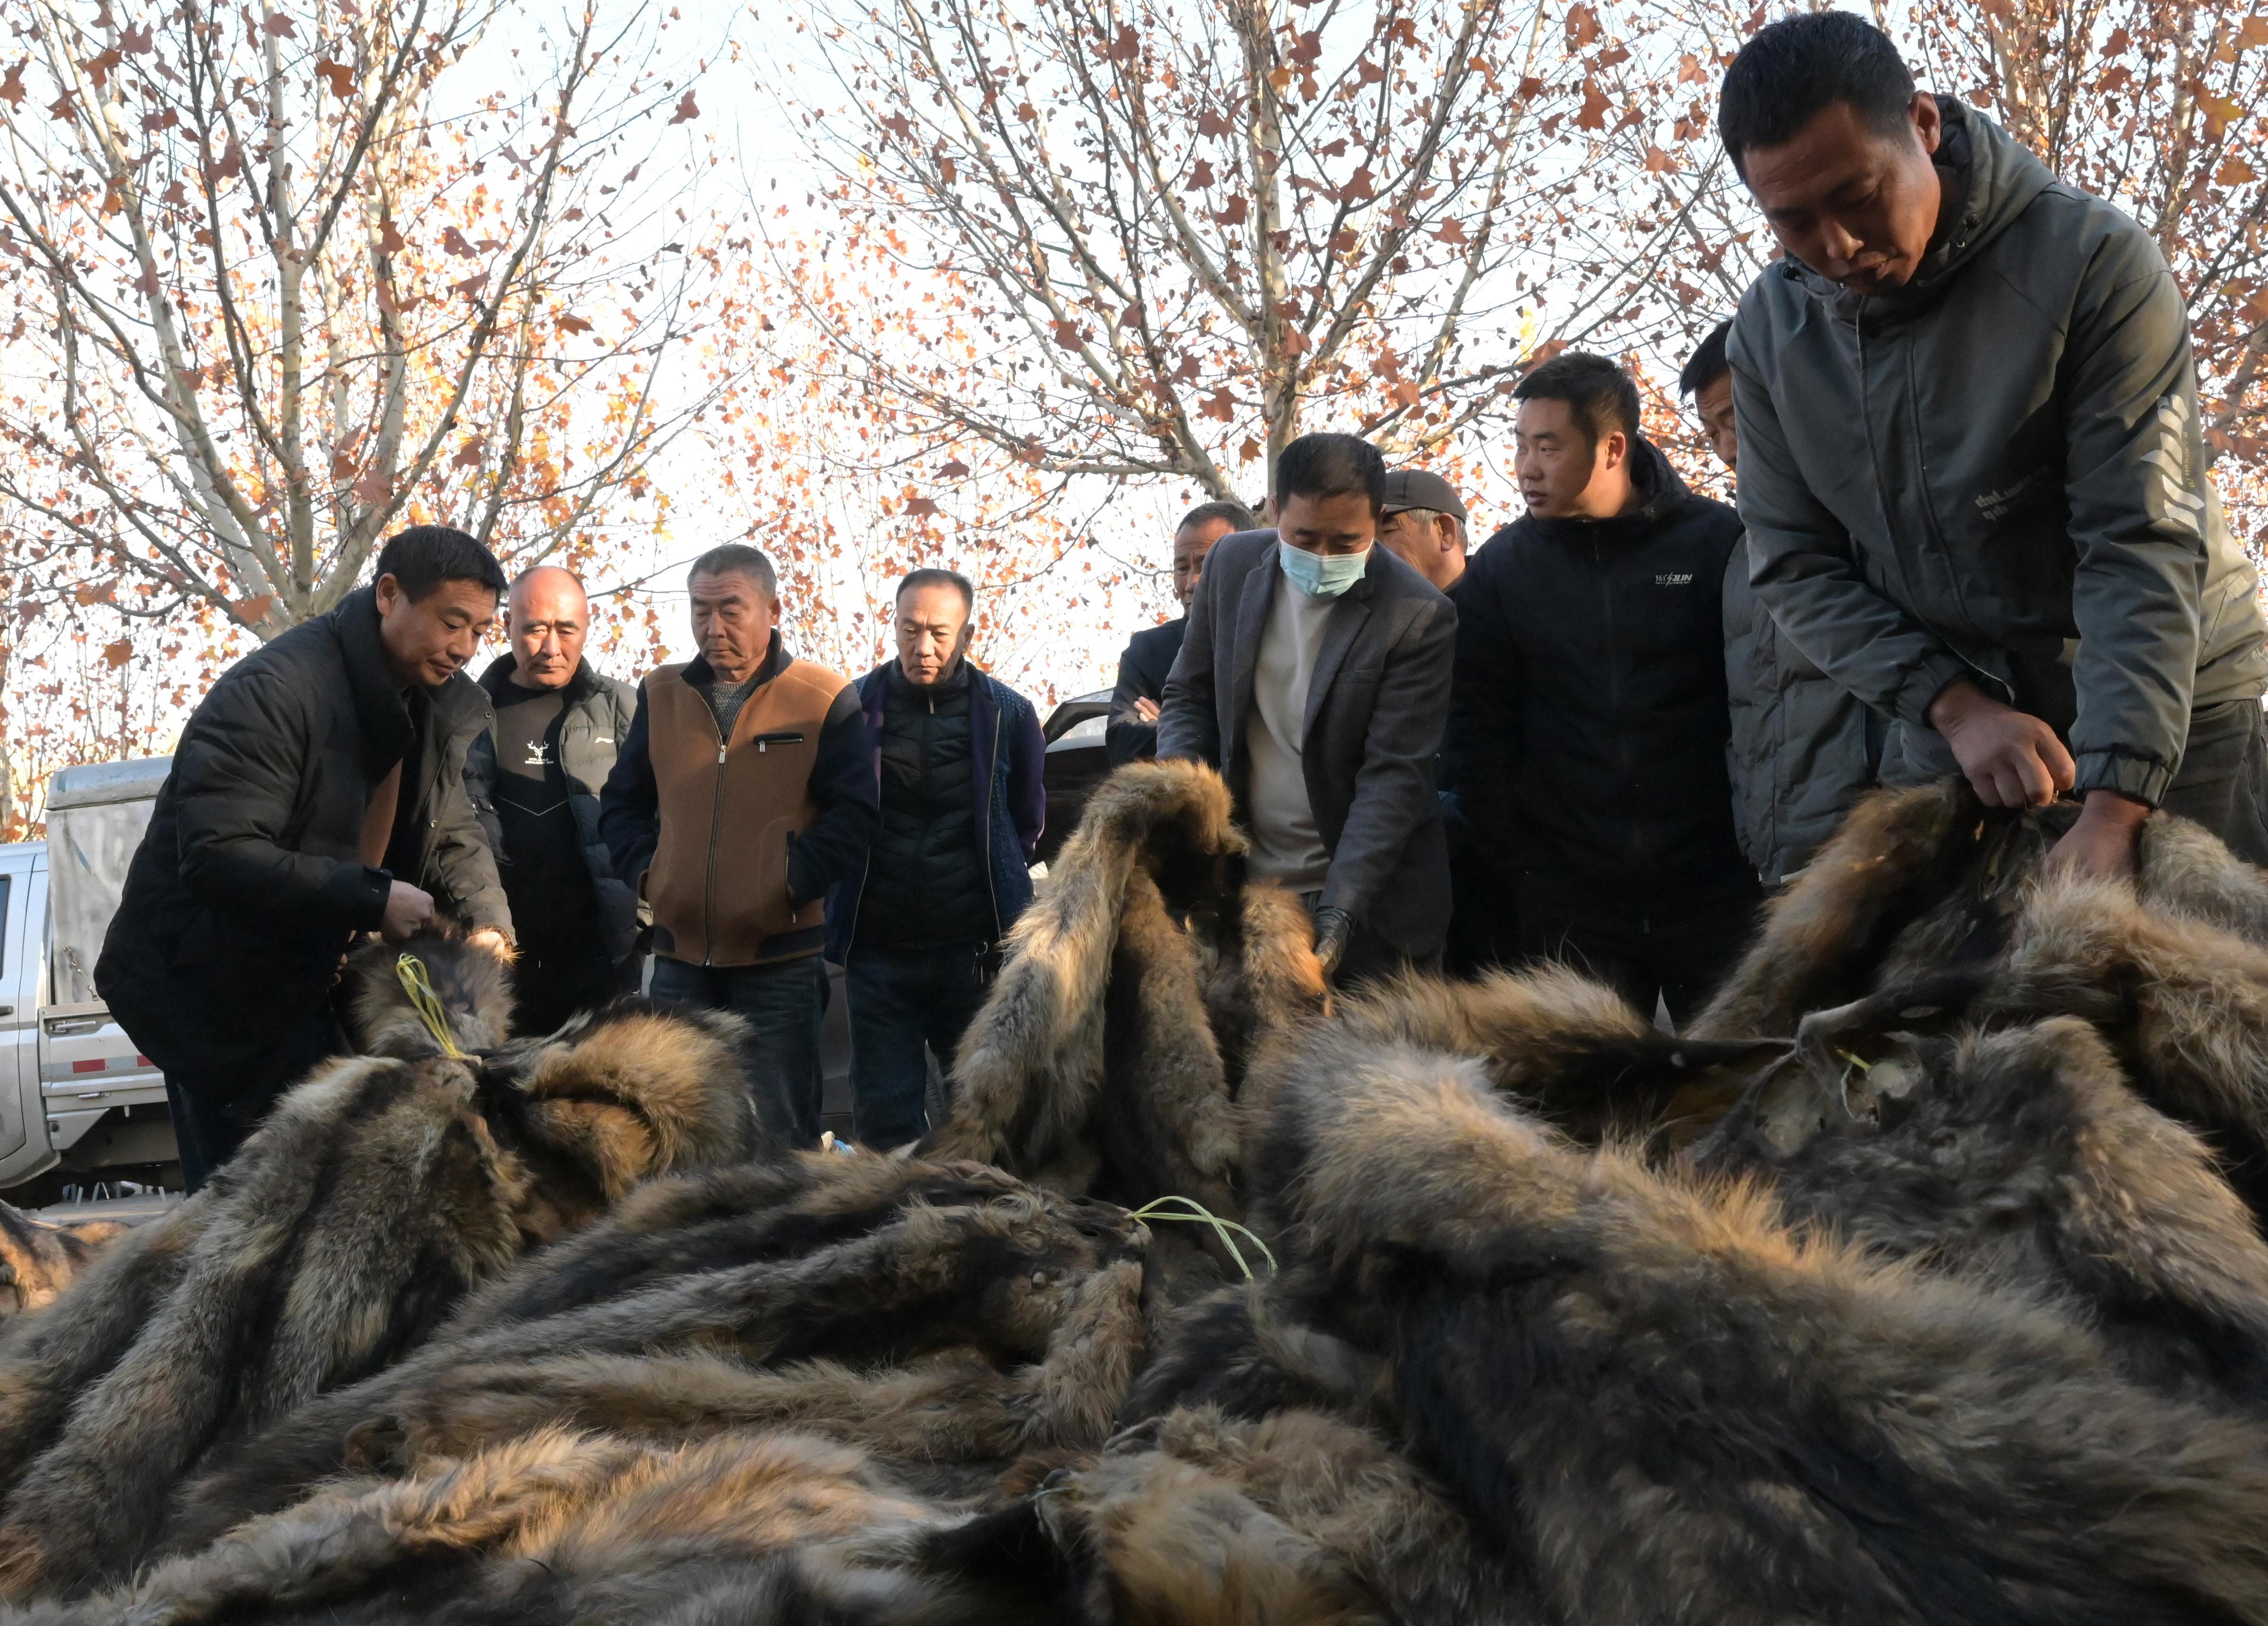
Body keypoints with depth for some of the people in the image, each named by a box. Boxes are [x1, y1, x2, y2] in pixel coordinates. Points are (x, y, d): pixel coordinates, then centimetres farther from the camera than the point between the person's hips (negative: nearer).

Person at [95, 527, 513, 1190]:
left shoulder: (442, 703, 4)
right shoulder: (276, 690, -23)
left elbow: (451, 832, 11)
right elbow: (219, 855, -30)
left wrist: (487, 919, -9)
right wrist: (373, 898, -30)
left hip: (307, 983, 8)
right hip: (207, 988, -8)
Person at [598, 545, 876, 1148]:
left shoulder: (825, 700, -4)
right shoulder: (662, 695, 9)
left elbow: (854, 815, -6)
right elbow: (621, 803, 17)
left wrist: (792, 882, -13)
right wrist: (646, 871, 1)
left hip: (781, 956, -4)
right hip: (681, 954, 4)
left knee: (782, 1130, 3)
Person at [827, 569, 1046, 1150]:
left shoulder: (1007, 714, 1)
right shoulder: (854, 708, 1)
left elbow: (1027, 820, 15)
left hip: (974, 952, 0)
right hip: (878, 952, 0)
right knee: (882, 1120, 3)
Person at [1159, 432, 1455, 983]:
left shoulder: (1418, 617, -14)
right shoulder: (1233, 563, 0)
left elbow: (1394, 774, -17)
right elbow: (1190, 695, 11)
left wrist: (1340, 908, -26)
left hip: (1366, 896, -4)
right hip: (1246, 882, 4)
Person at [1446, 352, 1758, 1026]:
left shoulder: (1719, 542, -1)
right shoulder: (1500, 567, 5)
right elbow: (1477, 731, 5)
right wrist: (1518, 854, -2)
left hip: (1714, 889, -1)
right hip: (1570, 906, 2)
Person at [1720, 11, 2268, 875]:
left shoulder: (2095, 262, -18)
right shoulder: (1770, 328, -3)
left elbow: (2142, 547, -23)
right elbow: (1796, 565, -2)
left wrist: (2113, 807, -32)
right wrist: (1955, 705, -18)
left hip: (2162, 719, -3)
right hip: (1944, 721, 4)